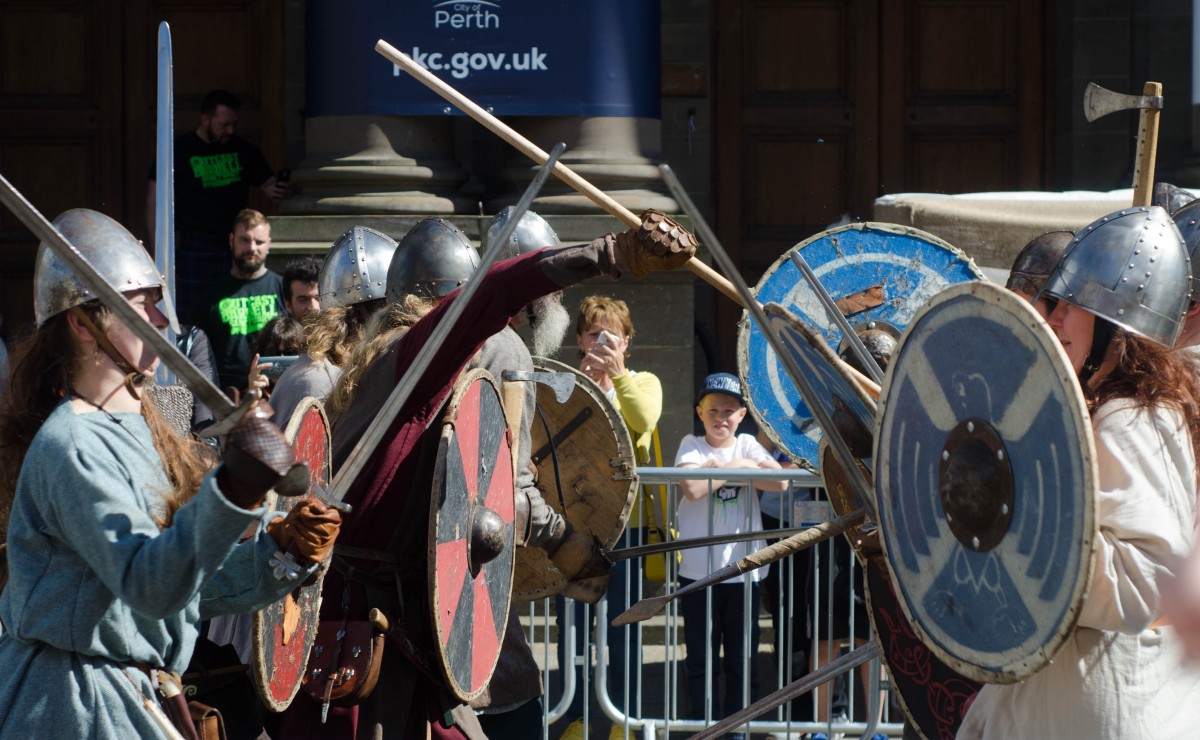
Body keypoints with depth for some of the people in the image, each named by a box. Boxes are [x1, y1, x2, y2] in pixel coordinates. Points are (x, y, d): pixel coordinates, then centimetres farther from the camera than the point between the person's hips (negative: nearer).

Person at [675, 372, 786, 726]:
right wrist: (735, 467, -10)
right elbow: (691, 487, -19)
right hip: (698, 571, -1)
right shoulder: (692, 446, 2)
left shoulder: (747, 445, 6)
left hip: (743, 571, 1)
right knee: (701, 661, 4)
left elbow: (779, 481, -12)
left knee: (742, 662, 6)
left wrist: (719, 467, -10)